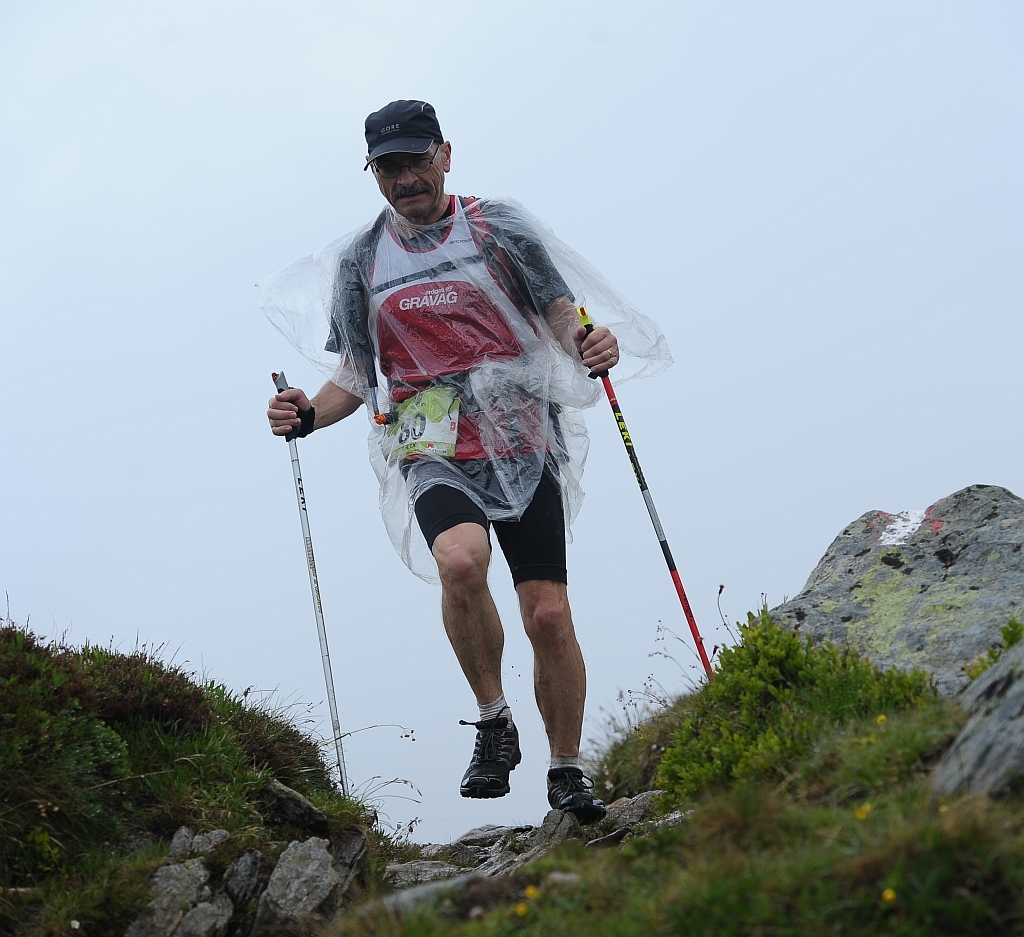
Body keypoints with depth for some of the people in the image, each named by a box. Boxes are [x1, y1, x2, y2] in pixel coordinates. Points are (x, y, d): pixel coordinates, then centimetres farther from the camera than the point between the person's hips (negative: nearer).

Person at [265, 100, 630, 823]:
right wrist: (308, 414, -5)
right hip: (435, 455, 0)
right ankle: (494, 722, -10)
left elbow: (561, 319, 6)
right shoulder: (361, 263, 10)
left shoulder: (499, 228, 5)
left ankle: (568, 772, 15)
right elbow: (357, 378, 15)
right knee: (461, 561, -31)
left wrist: (588, 348, -17)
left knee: (548, 614, -5)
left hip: (522, 443, 0)